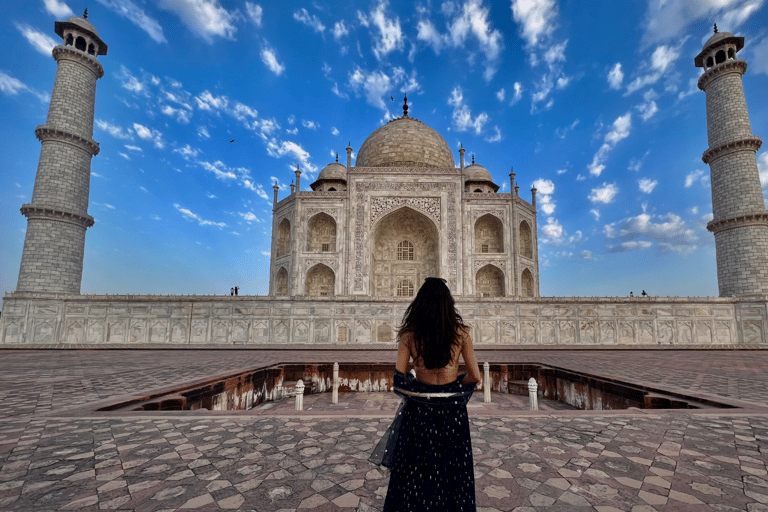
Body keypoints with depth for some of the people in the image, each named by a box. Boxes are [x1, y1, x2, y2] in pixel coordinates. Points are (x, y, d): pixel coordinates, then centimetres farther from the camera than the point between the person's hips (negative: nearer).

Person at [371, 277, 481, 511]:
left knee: (414, 473, 17)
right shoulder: (460, 332, -8)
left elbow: (399, 379, -10)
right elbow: (475, 376, -4)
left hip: (418, 411, 0)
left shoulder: (409, 334, -9)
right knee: (452, 472, 18)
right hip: (452, 411, 1)